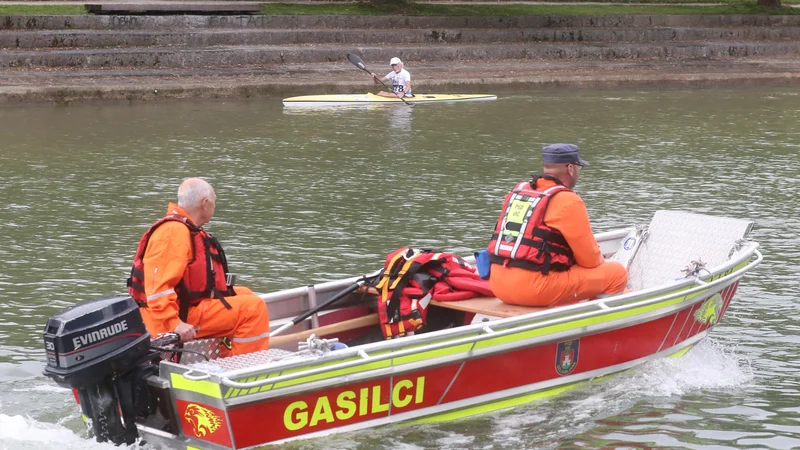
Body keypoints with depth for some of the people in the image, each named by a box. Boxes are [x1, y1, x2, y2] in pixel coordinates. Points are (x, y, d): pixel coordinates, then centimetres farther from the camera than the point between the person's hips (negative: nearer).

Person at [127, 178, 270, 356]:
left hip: (187, 306, 11)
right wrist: (174, 324, -32)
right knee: (254, 308, -15)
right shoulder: (174, 232, -18)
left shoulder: (189, 230, 17)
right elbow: (157, 286, -27)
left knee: (245, 295, 24)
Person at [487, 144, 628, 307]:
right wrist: (601, 261, 22)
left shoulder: (518, 191, 16)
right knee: (617, 273, 2)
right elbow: (590, 259, -2)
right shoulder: (568, 201, -6)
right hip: (534, 289, -8)